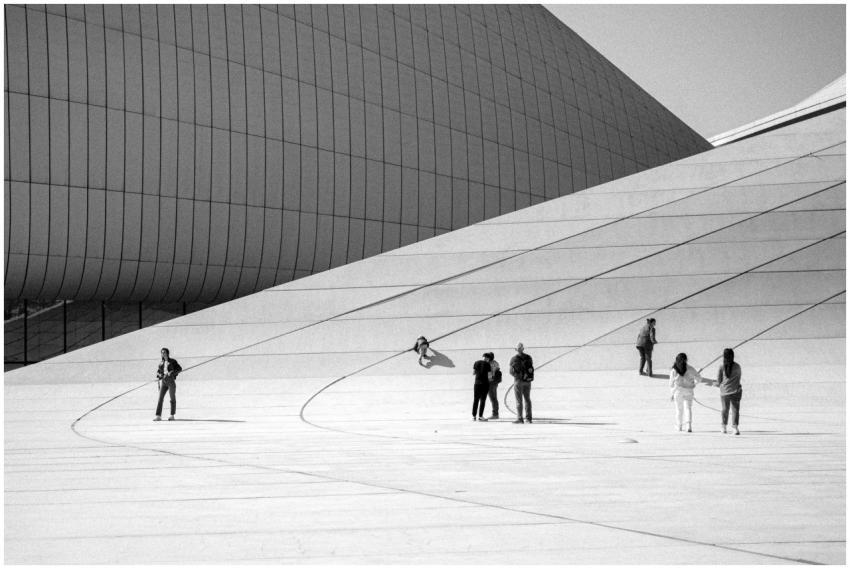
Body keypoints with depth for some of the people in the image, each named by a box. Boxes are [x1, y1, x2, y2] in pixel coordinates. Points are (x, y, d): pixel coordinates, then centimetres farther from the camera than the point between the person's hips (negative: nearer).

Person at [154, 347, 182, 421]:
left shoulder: (172, 361, -1)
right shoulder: (161, 362, 12)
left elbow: (180, 369, -6)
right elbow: (158, 371, 23)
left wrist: (172, 373, -18)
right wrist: (158, 378, 8)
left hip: (171, 381, -4)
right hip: (163, 382, 4)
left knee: (173, 398, 1)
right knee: (160, 398, -6)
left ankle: (172, 416, 9)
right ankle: (158, 416, -8)